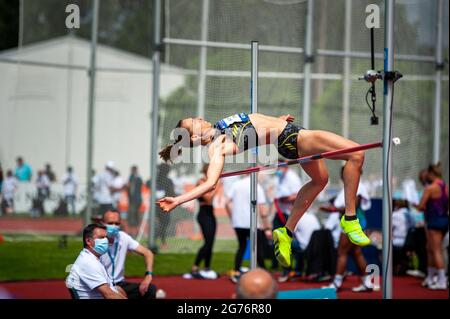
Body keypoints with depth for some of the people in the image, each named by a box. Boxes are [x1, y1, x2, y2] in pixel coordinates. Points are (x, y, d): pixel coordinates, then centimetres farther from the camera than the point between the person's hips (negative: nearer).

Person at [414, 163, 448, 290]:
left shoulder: (430, 188, -13)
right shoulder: (446, 187, 9)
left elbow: (421, 206, -13)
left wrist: (417, 206, 8)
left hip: (434, 221, -8)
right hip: (444, 219, 8)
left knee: (436, 251, -5)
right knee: (430, 249, 19)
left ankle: (442, 281, -7)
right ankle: (430, 278, 26)